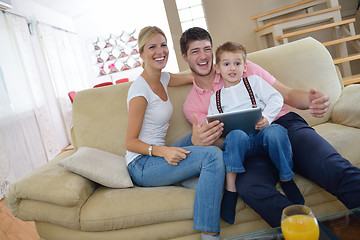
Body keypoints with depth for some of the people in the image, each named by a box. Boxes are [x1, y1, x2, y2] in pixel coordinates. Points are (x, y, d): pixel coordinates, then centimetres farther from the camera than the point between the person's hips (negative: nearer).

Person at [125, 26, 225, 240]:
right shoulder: (140, 90, -16)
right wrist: (162, 151, -30)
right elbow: (131, 142, -15)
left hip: (157, 155, 9)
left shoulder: (163, 78, 8)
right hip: (141, 164, -9)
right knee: (213, 155, -24)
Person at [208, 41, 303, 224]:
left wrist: (267, 117, -9)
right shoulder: (215, 98, 25)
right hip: (240, 139, 0)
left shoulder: (254, 81, 22)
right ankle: (230, 187, -31)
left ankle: (286, 179, -18)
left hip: (261, 132, 0)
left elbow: (276, 98, 10)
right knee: (236, 135, -37)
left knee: (275, 131, -36)